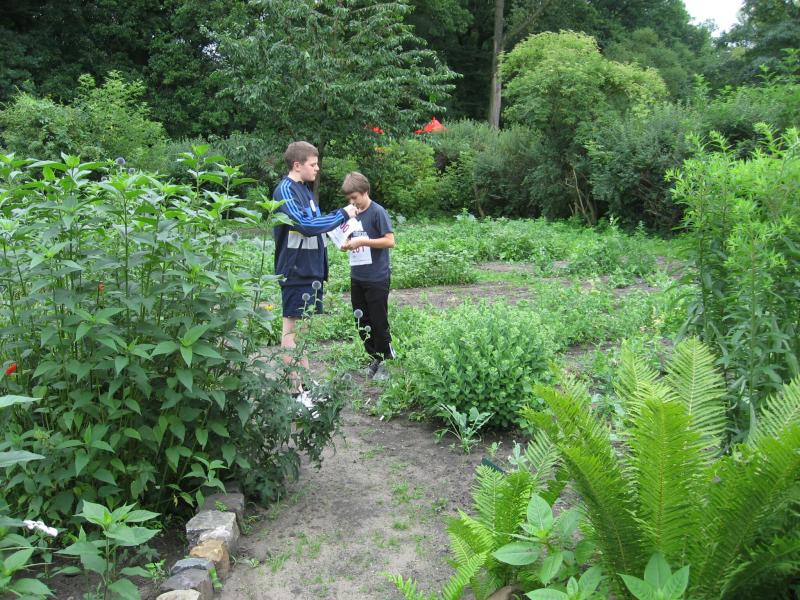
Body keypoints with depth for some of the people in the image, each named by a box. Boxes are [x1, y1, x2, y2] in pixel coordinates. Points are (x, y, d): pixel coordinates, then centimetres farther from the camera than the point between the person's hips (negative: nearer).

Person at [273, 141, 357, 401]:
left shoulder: (304, 189, 14)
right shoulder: (286, 190, -14)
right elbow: (305, 225, -24)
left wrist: (336, 224, 4)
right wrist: (342, 214, -15)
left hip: (310, 269, 9)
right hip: (295, 270, -9)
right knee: (292, 327, -2)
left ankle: (305, 381, 23)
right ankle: (294, 389, 3)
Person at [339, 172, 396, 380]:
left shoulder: (378, 212, -10)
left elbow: (390, 241, -15)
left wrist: (362, 241, -20)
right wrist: (347, 244, -3)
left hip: (377, 278, -7)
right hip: (357, 277, 7)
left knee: (379, 322, 0)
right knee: (362, 322, 11)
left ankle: (386, 361, 12)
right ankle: (374, 359, 24)